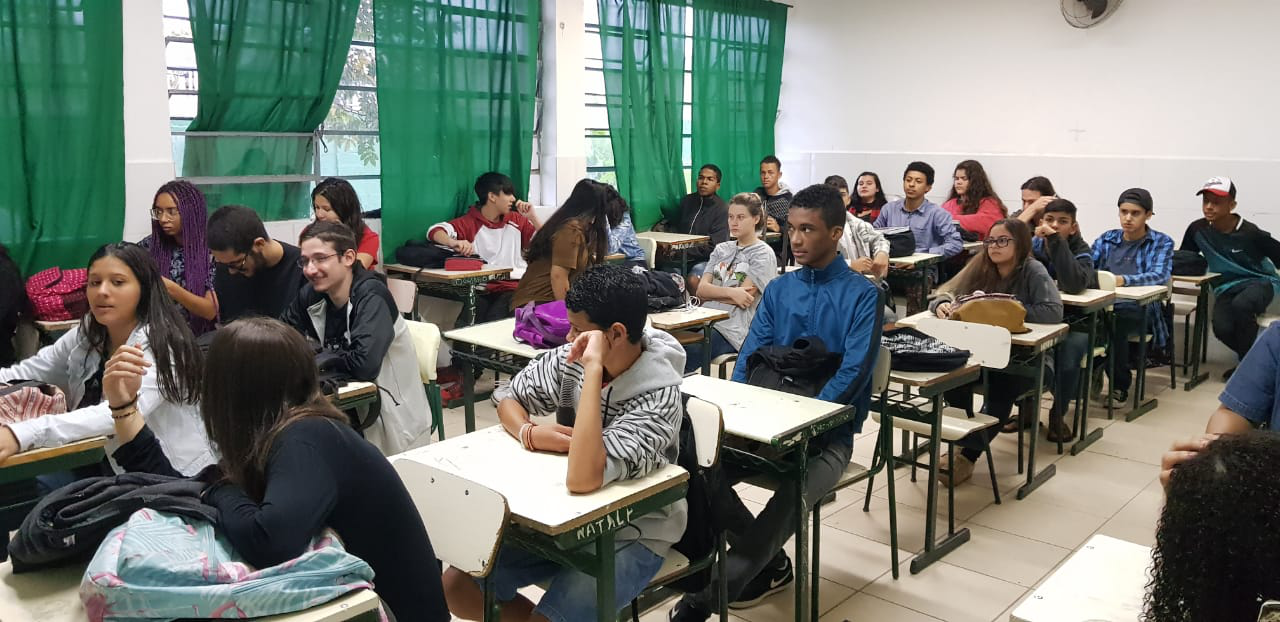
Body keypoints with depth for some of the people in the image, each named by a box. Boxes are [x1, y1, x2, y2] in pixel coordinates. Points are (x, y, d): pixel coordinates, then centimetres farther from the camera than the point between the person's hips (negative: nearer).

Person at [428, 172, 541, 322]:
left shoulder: (516, 220, 17)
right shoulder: (469, 222, 5)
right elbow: (434, 230, -10)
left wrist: (532, 218, 5)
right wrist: (453, 243, -31)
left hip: (514, 286, 2)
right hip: (482, 289, -1)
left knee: (495, 320, -29)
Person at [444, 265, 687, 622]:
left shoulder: (658, 396, -27)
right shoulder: (570, 360, -10)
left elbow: (582, 479, -40)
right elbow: (510, 399, 6)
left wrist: (593, 369, -39)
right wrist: (529, 433, -17)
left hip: (632, 536, -6)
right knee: (456, 585, -1)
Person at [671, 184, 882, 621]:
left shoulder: (863, 295, -4)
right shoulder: (778, 289, 12)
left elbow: (852, 372, -14)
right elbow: (750, 357, 6)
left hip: (827, 433, -5)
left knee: (791, 501, -33)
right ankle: (770, 564, 4)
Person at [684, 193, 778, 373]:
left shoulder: (763, 254, 4)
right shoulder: (721, 249, 21)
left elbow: (743, 299, -7)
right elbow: (701, 290, 8)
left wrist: (712, 291, 4)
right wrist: (730, 292, -10)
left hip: (733, 330, -5)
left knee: (684, 355, -30)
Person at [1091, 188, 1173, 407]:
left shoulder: (1162, 242, 8)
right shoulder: (1107, 239, 18)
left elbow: (1160, 275, -11)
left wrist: (1124, 280, -29)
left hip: (1139, 308, -2)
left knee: (1114, 323, -36)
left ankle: (1120, 386, -11)